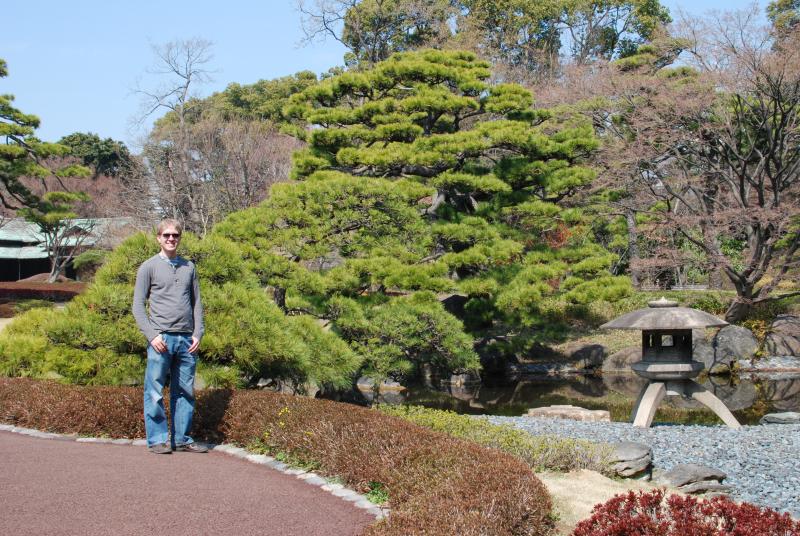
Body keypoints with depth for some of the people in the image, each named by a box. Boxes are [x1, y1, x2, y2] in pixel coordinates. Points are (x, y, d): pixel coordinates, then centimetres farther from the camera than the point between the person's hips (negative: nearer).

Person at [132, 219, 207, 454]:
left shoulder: (189, 267, 15)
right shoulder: (149, 267, 4)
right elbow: (138, 305, 1)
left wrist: (197, 334, 5)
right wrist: (152, 335, -9)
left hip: (186, 339, 4)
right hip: (161, 338, -4)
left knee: (185, 392, 6)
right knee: (155, 393, -3)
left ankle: (182, 439, 13)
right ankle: (157, 440, 4)